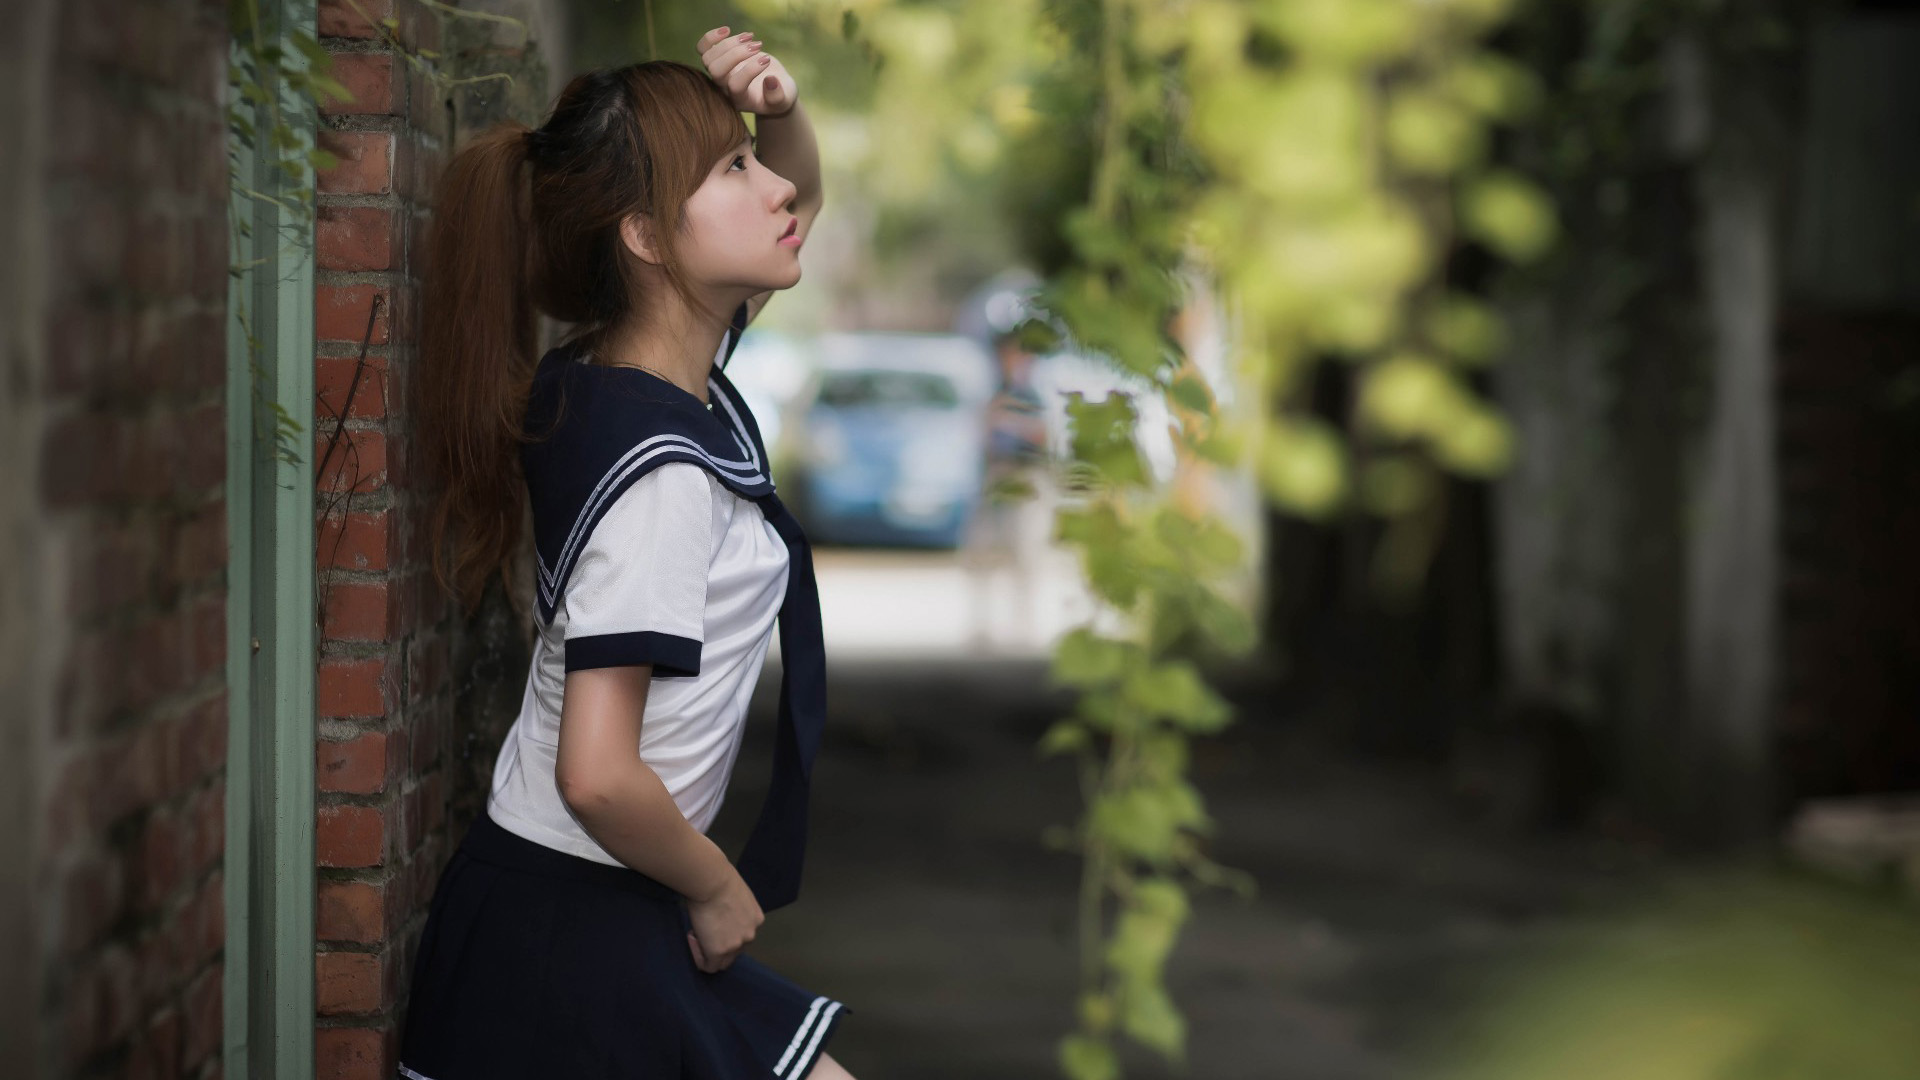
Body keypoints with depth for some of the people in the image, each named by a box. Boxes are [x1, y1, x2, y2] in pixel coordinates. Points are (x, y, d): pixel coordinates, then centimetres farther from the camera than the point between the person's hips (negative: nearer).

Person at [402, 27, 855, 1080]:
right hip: (573, 933, -9)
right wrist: (717, 888, -11)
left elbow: (795, 204, 21)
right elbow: (597, 775, -29)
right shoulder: (663, 471, -24)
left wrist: (781, 110, -1)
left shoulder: (630, 364, 3)